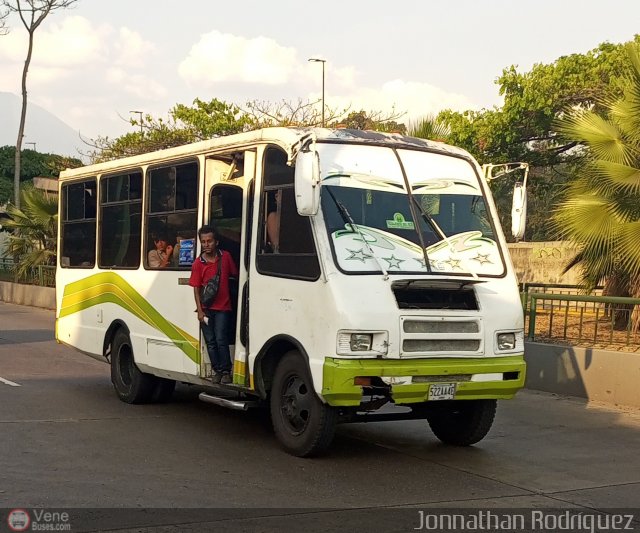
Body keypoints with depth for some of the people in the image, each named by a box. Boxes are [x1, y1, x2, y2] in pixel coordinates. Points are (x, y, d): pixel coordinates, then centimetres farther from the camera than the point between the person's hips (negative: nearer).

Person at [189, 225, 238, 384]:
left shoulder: (225, 257, -1)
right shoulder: (198, 263, -2)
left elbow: (235, 275, 11)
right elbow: (196, 288, 0)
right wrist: (199, 310, -6)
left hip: (222, 307, -2)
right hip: (206, 309, 2)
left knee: (221, 340, -8)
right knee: (210, 341, 6)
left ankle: (226, 371, 3)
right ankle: (217, 370, 16)